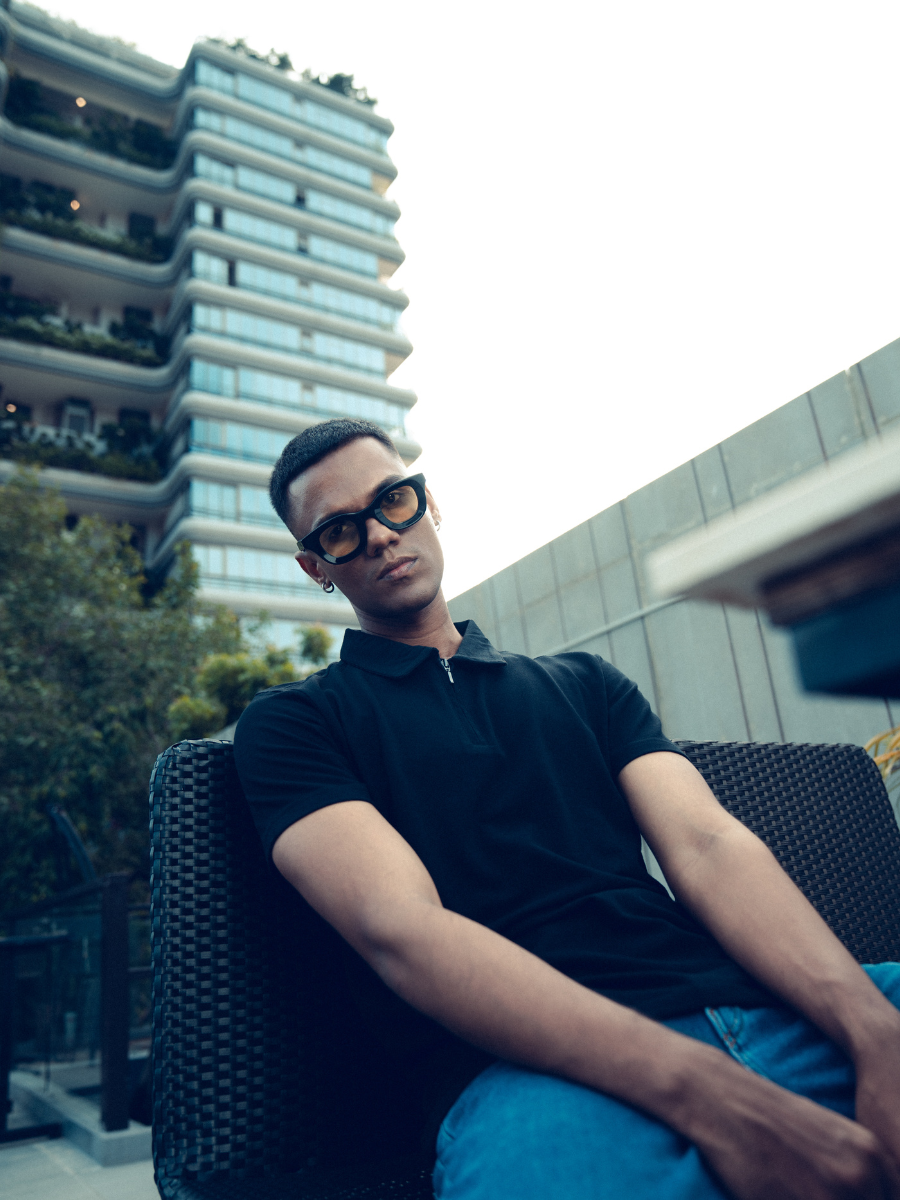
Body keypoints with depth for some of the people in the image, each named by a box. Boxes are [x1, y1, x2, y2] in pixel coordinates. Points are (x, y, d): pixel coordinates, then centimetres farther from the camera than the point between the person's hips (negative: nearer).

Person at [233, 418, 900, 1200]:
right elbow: (400, 929, -8)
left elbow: (709, 848, 8)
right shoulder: (292, 722, 8)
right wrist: (700, 1088, -18)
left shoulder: (584, 684, 22)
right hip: (531, 1068, -4)